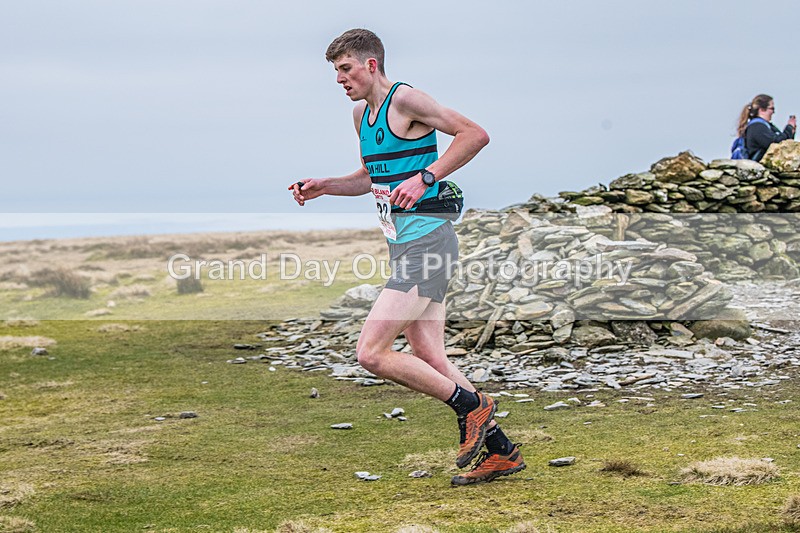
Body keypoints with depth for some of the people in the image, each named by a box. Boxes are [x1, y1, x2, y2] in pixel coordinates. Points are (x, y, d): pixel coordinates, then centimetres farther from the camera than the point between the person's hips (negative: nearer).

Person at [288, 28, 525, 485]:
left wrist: (425, 177, -24)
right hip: (405, 246, 10)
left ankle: (471, 405, 1)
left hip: (426, 242, -10)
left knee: (371, 353, -13)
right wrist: (322, 187, 17)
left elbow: (476, 134, -17)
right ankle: (501, 452, 17)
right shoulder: (361, 114, 18)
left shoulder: (405, 100, -10)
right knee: (430, 362, 9)